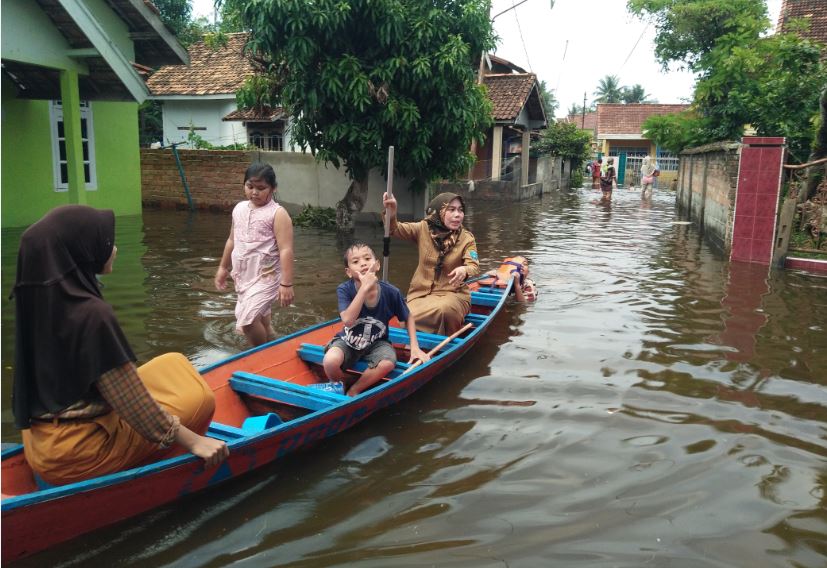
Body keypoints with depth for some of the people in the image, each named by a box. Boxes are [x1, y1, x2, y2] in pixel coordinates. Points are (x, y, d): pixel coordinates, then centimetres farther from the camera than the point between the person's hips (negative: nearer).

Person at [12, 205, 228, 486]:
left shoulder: (41, 300, 2)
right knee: (197, 398, -1)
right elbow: (132, 404, -21)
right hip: (74, 455, -8)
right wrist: (193, 440, -13)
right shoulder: (91, 314, -24)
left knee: (170, 365, 15)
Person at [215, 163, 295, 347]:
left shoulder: (277, 213, -13)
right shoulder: (239, 209, 8)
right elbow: (232, 240, 20)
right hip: (243, 276, 7)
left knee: (246, 320, -19)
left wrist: (286, 284, -22)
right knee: (260, 321, 17)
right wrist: (223, 268, 25)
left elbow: (286, 250, -18)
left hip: (266, 277, -7)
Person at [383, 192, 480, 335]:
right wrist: (391, 215, -38)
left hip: (452, 294, -1)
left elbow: (474, 267, -17)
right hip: (421, 293, 1)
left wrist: (464, 271, -42)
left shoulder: (467, 238, -5)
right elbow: (397, 230, -14)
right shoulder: (424, 229, -1)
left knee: (444, 309, -34)